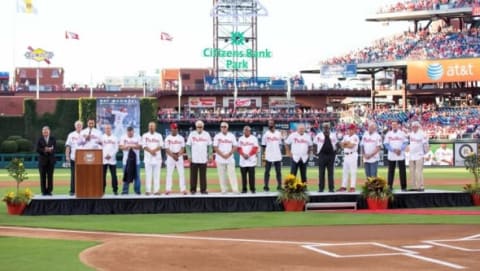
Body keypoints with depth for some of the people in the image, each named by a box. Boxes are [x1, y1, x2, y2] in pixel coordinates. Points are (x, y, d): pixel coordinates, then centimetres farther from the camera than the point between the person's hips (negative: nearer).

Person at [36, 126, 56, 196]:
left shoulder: (53, 139, 7)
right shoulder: (40, 140, 4)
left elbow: (55, 148, 0)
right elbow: (37, 149, -3)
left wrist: (51, 150, -21)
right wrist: (44, 150, -19)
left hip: (51, 159, 1)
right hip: (42, 160, -1)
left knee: (50, 176, 0)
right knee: (43, 176, 0)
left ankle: (49, 191, 5)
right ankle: (43, 191, 4)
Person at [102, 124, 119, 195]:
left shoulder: (114, 138, 11)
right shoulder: (102, 137, 8)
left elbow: (116, 148, 6)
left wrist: (111, 155, -7)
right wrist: (105, 155, -9)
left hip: (112, 159, 0)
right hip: (103, 159, 0)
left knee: (114, 175, -3)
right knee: (103, 175, 0)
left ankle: (115, 190, 1)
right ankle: (102, 190, 6)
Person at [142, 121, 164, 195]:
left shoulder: (159, 136, 10)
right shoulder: (145, 136, 8)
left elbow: (160, 146, -1)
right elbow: (144, 146, -3)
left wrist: (154, 150, -17)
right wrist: (151, 151, -18)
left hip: (157, 158, 1)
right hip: (148, 158, -1)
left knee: (157, 175, -1)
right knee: (148, 174, -3)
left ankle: (156, 190, -1)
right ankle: (148, 190, -2)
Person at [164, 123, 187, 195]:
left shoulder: (181, 138, 7)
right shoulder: (168, 138, 3)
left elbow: (182, 148, 2)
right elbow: (167, 149, -3)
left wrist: (178, 155, -15)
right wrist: (173, 155, -17)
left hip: (179, 157, 1)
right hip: (170, 157, -1)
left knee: (181, 173, -2)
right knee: (169, 173, -1)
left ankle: (183, 189, -1)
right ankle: (168, 189, 1)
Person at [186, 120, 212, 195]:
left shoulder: (206, 134, 7)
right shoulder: (192, 134, 3)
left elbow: (209, 146, 10)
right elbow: (188, 146, 3)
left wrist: (210, 155, 1)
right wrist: (189, 156, -6)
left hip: (203, 159, 1)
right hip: (194, 159, -1)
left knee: (203, 175, 2)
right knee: (193, 175, 2)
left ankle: (203, 189, 7)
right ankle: (193, 189, 9)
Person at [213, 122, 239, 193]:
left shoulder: (232, 136, 8)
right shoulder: (217, 136, 3)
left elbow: (235, 147, 5)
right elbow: (215, 148, -3)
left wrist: (229, 154, -10)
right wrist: (222, 155, -13)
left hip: (230, 159, 1)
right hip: (220, 159, 0)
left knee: (232, 174, -6)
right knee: (222, 175, 0)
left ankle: (235, 189, -8)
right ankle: (223, 190, 5)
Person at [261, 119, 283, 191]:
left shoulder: (278, 133, 9)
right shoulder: (266, 134, 2)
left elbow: (280, 144, 15)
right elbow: (263, 145, 3)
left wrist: (280, 154, 7)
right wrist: (264, 155, -4)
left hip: (277, 156, 3)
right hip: (268, 157, -2)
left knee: (278, 172, 5)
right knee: (267, 172, -1)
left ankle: (279, 186, 11)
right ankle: (266, 187, 2)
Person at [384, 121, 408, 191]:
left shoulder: (402, 133, 5)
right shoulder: (388, 134, 6)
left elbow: (405, 143, 1)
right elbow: (386, 144, 0)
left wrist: (400, 149, -15)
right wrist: (393, 150, -13)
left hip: (401, 155, -1)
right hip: (391, 155, 1)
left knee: (402, 171, 0)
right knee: (391, 171, 3)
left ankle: (403, 186, 5)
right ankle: (390, 186, 7)